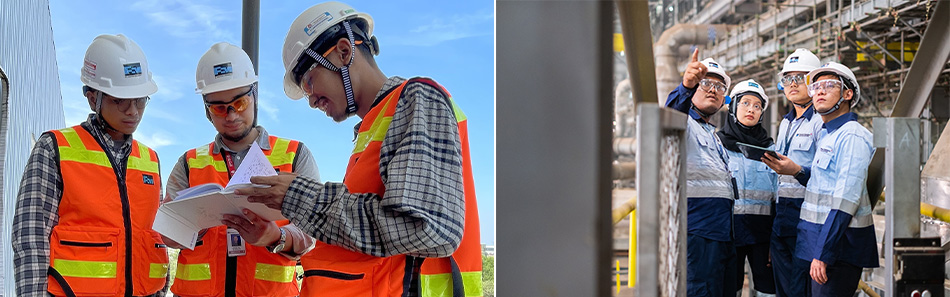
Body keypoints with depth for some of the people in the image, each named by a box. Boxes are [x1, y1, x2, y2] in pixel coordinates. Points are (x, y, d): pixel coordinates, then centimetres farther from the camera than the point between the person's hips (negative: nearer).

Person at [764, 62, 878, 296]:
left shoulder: (852, 136, -13)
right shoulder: (827, 134, 17)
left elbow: (846, 201, -20)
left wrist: (823, 253, -23)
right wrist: (798, 171, 4)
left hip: (839, 241, -9)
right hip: (822, 233, 9)